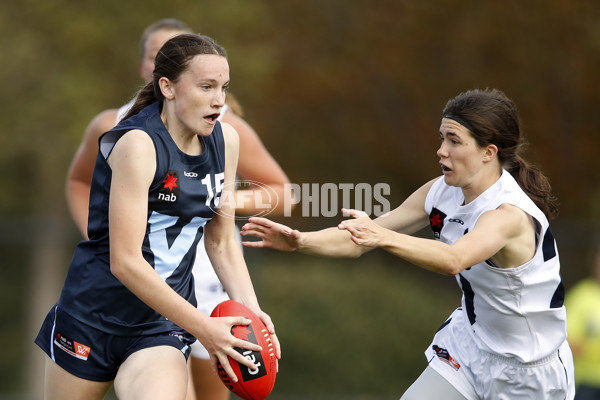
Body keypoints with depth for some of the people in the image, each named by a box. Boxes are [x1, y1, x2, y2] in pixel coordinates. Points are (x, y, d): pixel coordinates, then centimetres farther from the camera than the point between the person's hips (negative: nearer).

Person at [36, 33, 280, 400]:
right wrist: (204, 328, -22)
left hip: (163, 327, 4)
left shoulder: (226, 140, 2)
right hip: (94, 313, -4)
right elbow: (125, 262, -23)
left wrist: (251, 310, -6)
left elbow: (222, 242, 10)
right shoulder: (138, 144, -19)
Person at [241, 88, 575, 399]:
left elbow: (453, 260, -50)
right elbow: (360, 240, -6)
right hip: (471, 342, 7)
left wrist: (384, 238, -63)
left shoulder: (510, 215, -31)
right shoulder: (442, 192, -6)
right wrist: (300, 241, -22)